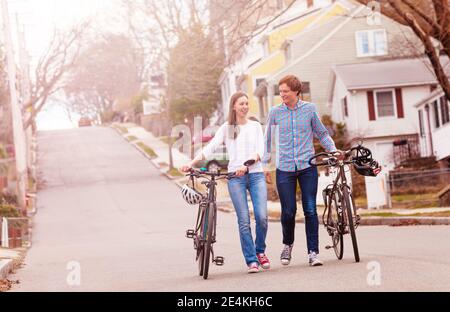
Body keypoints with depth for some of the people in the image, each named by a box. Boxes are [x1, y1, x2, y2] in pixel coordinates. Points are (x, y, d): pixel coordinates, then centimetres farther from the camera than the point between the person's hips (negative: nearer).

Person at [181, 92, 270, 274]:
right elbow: (210, 147, 0)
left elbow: (260, 151, 0)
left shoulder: (255, 126, 13)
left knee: (261, 216, -12)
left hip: (256, 174, 1)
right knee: (244, 220, -6)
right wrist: (191, 163, -14)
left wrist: (246, 165, -19)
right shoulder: (226, 128, 10)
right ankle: (251, 260, 1)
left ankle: (260, 251, 12)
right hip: (235, 177, -1)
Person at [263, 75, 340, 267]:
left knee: (310, 210, -4)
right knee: (288, 212, -1)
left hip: (307, 166, 0)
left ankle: (313, 252, 2)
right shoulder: (275, 112, 4)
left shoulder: (309, 109, 4)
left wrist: (333, 150, 2)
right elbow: (268, 139, 15)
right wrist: (265, 163, 14)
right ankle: (288, 245, 25)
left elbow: (322, 133, 14)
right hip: (284, 169, 0)